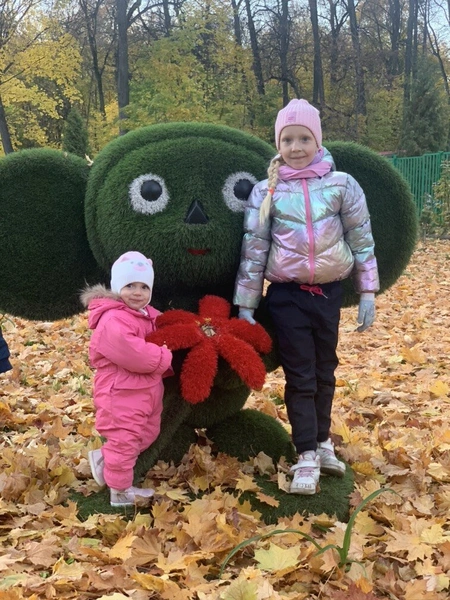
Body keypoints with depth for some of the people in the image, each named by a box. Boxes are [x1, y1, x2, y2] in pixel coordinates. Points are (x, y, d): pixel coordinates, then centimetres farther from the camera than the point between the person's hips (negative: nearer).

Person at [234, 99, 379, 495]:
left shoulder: (341, 185, -1)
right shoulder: (266, 192, -1)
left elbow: (362, 241, 2)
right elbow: (253, 250, 0)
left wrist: (367, 293, -2)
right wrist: (245, 306, 0)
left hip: (329, 292, 1)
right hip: (287, 295, -1)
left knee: (325, 371, 13)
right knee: (300, 376, 1)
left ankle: (323, 443, 30)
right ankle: (307, 459, 8)